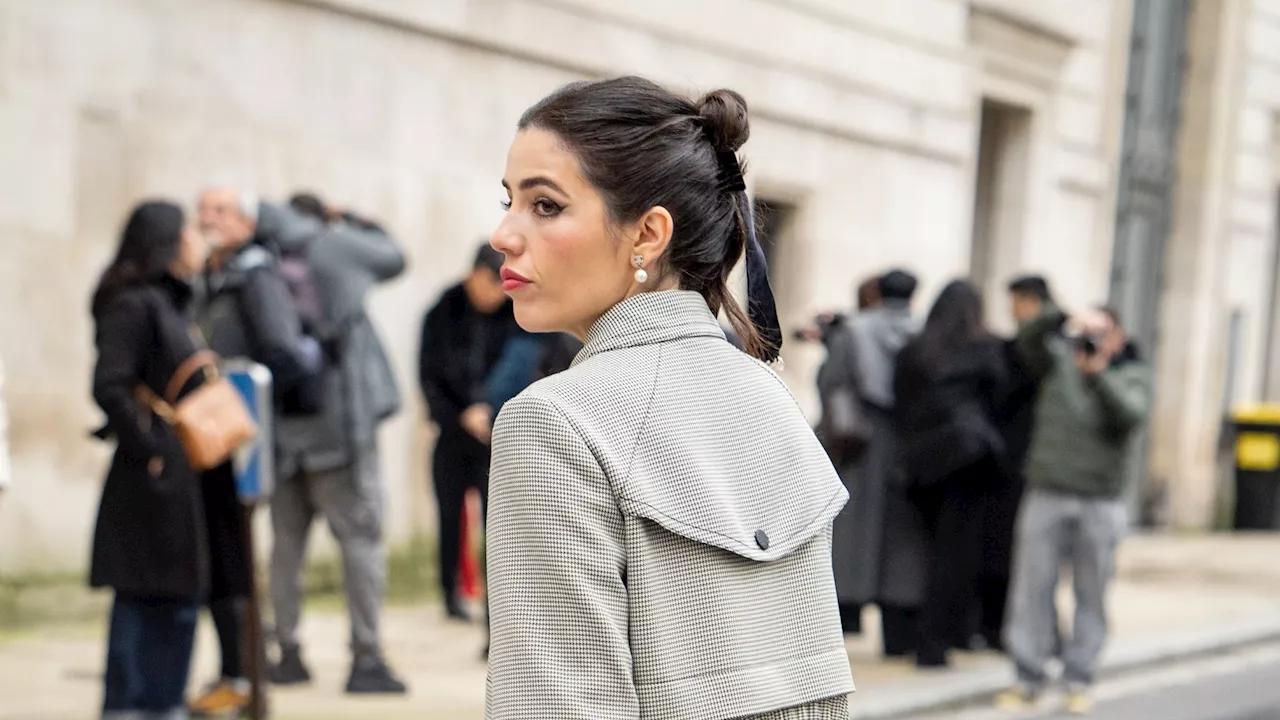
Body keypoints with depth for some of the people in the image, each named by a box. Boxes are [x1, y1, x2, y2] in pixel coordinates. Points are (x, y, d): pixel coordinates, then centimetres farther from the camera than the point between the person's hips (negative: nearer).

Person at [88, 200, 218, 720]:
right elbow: (108, 387, -21)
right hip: (151, 478, -9)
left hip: (181, 477, 9)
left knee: (179, 597, 13)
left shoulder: (170, 304, 15)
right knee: (143, 598, -4)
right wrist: (148, 450, -18)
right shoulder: (134, 305, -13)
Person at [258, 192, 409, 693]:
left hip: (279, 427, 4)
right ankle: (366, 657, -3)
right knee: (360, 536, 0)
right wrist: (351, 221, 25)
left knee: (287, 540, 13)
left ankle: (288, 654, 16)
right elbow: (393, 258, 14)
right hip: (339, 421, -4)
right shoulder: (334, 247, -3)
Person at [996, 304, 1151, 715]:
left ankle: (1079, 682, 12)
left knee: (1091, 596, 3)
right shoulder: (1060, 361, 7)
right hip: (1047, 495, 1)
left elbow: (1132, 413, -15)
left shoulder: (1133, 376, 4)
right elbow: (1028, 341, -9)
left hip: (1101, 504, -1)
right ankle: (1028, 679, 6)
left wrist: (1098, 373, -26)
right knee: (1032, 588, 0)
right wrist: (1064, 319, -24)